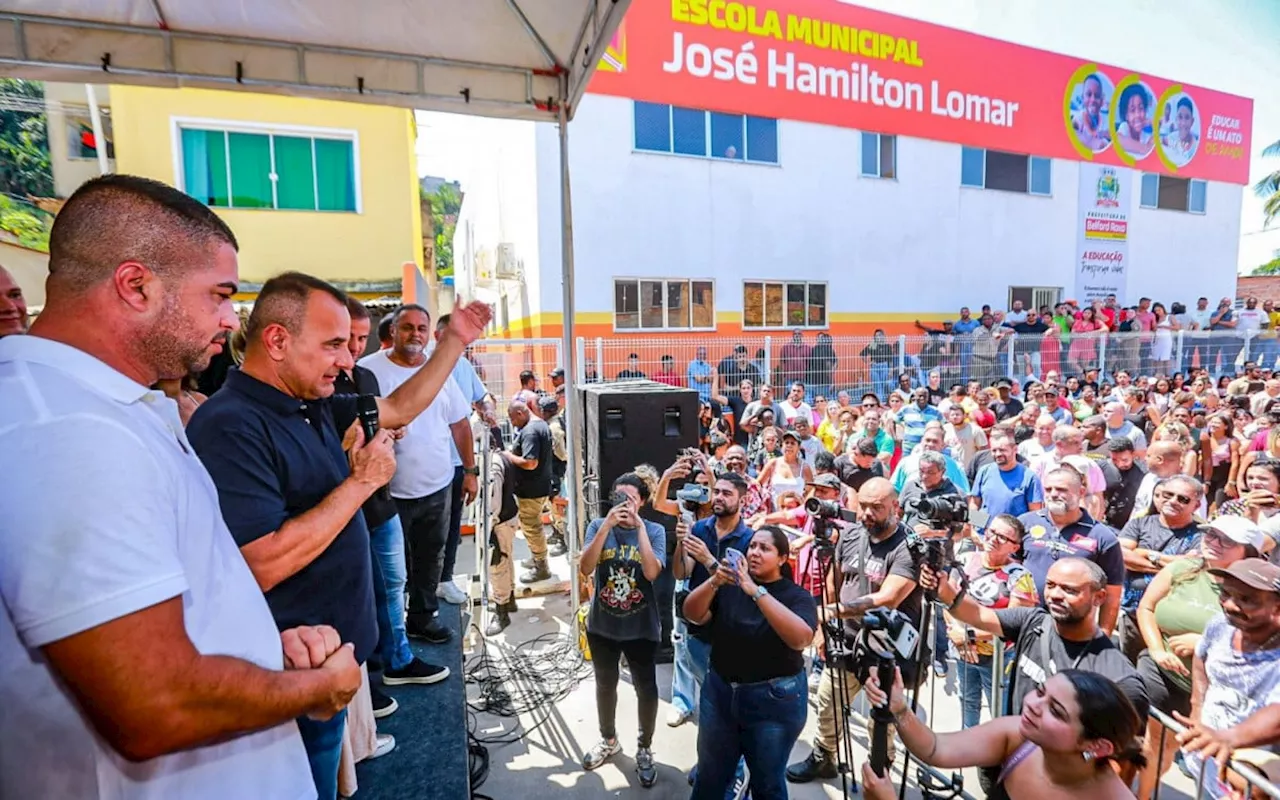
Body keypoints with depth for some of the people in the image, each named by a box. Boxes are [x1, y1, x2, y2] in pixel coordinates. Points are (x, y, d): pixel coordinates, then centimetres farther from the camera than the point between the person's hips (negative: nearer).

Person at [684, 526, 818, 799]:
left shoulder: (797, 596, -10)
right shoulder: (730, 585, -3)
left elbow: (800, 639, -29)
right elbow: (693, 615, -12)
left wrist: (757, 591, -35)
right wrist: (714, 582, -29)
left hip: (775, 700, -3)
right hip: (720, 692, 3)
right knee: (709, 776, 18)